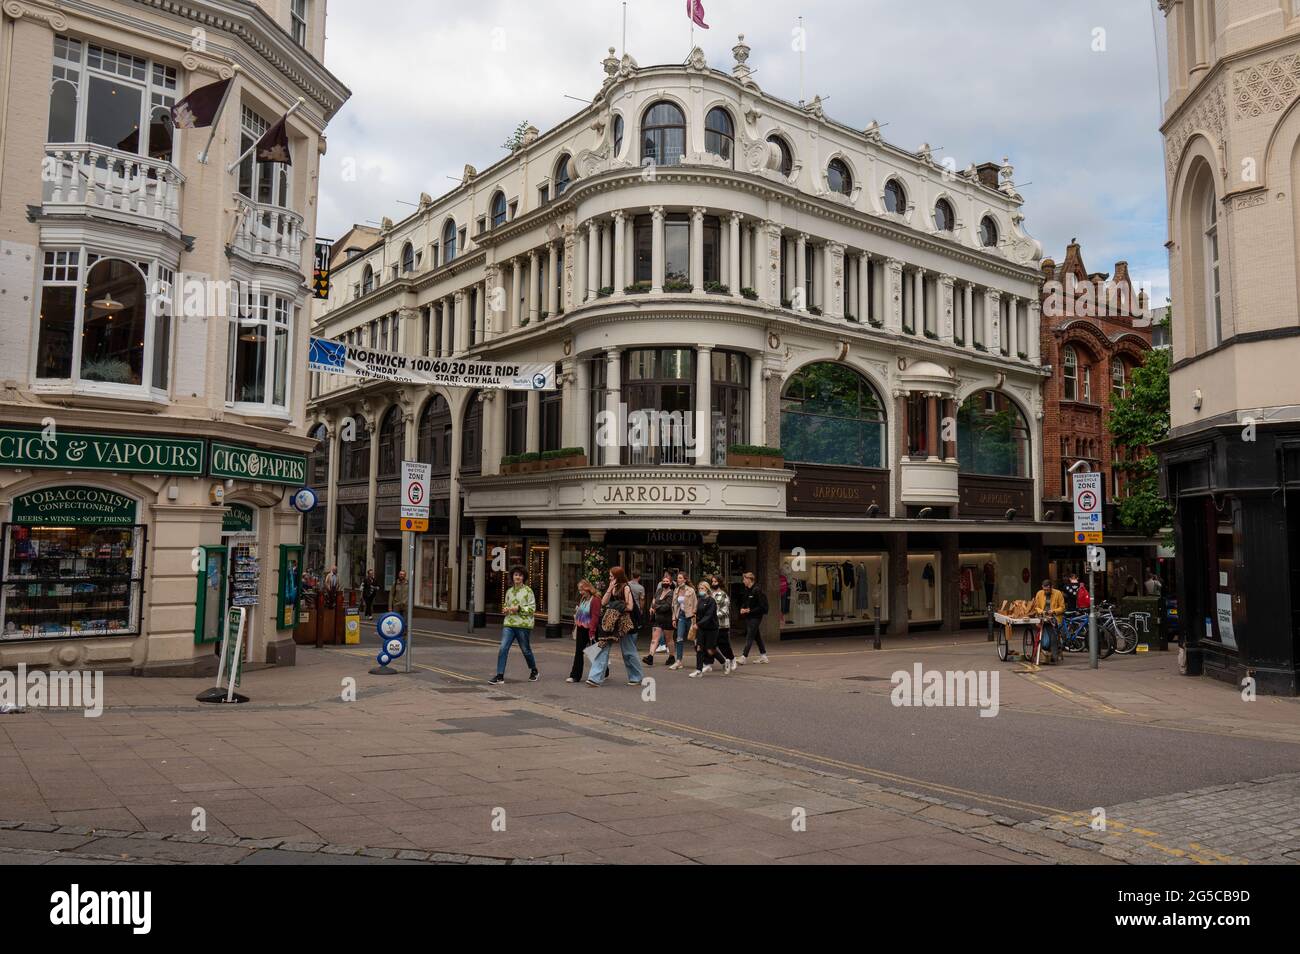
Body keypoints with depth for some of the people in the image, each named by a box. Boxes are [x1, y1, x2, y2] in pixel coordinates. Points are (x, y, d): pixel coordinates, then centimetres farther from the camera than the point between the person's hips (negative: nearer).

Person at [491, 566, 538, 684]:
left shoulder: (528, 590, -4)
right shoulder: (509, 591, 13)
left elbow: (532, 608, -7)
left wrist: (519, 608, -18)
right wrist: (505, 608, 3)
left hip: (523, 625, -4)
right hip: (508, 624, 4)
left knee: (526, 650, 9)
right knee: (503, 648, -9)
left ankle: (534, 671, 33)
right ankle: (500, 676, -7)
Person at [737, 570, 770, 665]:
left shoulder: (757, 591, -16)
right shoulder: (747, 590, 10)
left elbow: (762, 606, -17)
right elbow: (744, 602, 21)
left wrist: (750, 610, -18)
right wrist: (742, 609, 1)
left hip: (755, 617, -9)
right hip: (748, 617, 9)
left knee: (749, 637, -8)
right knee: (757, 636, 13)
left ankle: (744, 657, -9)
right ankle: (763, 656, 21)